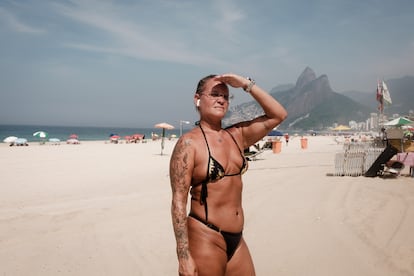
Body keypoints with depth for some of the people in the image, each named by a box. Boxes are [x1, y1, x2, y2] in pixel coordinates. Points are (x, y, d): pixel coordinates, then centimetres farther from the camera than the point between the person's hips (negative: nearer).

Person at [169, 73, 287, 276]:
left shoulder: (237, 136, 7)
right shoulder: (189, 142, -11)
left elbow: (278, 115, 9)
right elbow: (178, 201, -14)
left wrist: (247, 84, 1)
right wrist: (184, 255, -18)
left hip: (236, 240, 6)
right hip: (205, 239, -6)